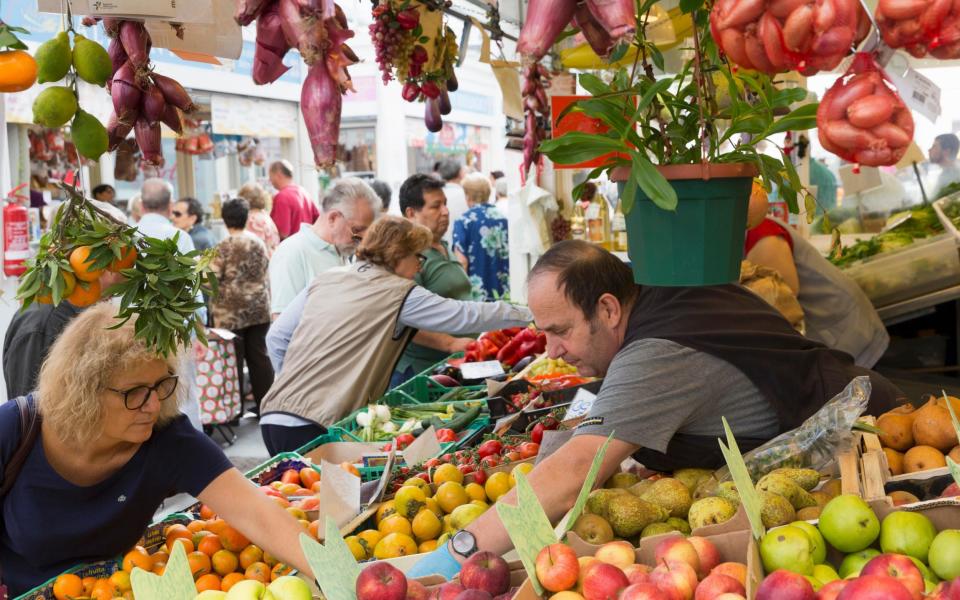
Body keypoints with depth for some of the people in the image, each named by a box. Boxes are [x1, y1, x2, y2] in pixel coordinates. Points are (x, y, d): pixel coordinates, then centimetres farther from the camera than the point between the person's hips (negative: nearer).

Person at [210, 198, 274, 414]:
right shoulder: (258, 243, 5)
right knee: (259, 356, 10)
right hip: (259, 309, 5)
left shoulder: (223, 248, -11)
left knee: (234, 359, 3)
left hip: (232, 312, -5)